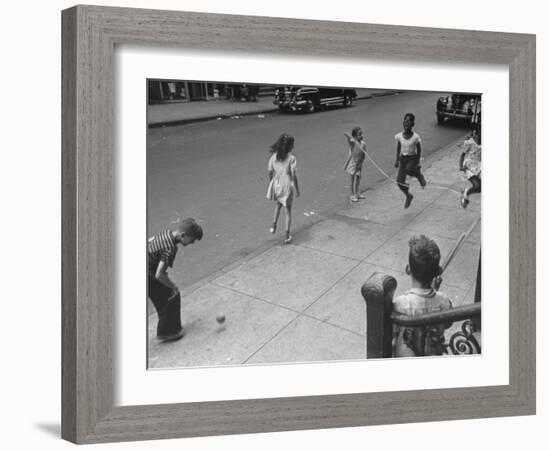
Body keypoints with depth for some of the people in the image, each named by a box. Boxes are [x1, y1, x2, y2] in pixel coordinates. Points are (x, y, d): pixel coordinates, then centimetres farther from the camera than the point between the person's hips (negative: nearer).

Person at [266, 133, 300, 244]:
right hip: (287, 186, -4)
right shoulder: (291, 159, -19)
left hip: (276, 185, 4)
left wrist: (272, 182, 20)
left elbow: (270, 172, 3)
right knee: (288, 211, 11)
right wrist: (297, 189, -6)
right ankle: (287, 236, 16)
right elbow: (294, 176, -16)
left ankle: (274, 225, 26)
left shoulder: (274, 156, -6)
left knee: (278, 204, 33)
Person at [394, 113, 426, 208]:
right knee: (400, 182, -5)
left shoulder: (415, 137, -13)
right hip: (403, 158, 3)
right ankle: (408, 196, 24)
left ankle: (419, 175, -2)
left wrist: (418, 163, -5)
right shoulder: (399, 136, -5)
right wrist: (397, 160, 6)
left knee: (408, 169, -37)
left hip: (412, 158, -3)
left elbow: (418, 149, -3)